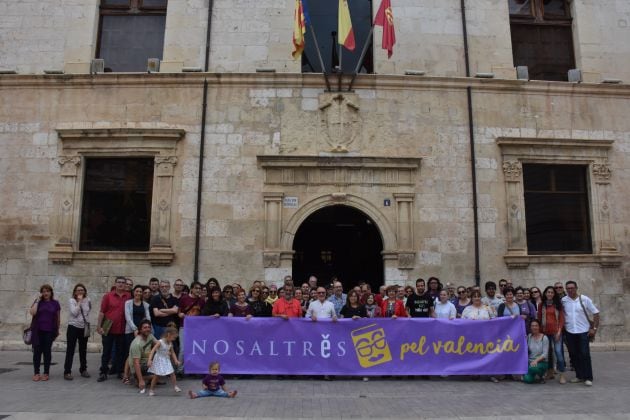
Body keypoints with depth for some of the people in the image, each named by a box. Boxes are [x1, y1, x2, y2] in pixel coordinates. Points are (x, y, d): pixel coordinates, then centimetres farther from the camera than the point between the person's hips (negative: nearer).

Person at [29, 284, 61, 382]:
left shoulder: (55, 303, 4)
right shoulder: (38, 302, 4)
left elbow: (58, 318, 10)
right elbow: (32, 312, -13)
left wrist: (58, 329, 11)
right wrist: (37, 300, -12)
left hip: (49, 331, 0)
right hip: (37, 331, 0)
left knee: (47, 351, 3)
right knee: (37, 351, 1)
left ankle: (46, 373, 11)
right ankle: (36, 373, 10)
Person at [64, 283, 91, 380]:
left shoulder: (87, 300, 6)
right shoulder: (71, 300, -4)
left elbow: (87, 311, 2)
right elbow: (74, 312, -16)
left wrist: (82, 301, 2)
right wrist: (79, 301, -13)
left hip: (84, 328, 3)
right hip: (73, 327, -3)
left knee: (83, 350, 12)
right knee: (70, 350, -3)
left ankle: (83, 369, 24)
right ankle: (67, 372, 1)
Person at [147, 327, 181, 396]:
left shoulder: (170, 344, 0)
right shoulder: (160, 342, -20)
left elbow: (172, 352, 12)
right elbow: (153, 351, -25)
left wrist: (176, 360, 2)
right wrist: (150, 360, -34)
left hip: (166, 361, 5)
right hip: (159, 361, -5)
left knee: (172, 373, -2)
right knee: (156, 376, 2)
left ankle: (175, 387, 11)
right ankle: (152, 390, 17)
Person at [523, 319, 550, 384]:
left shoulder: (544, 338, -6)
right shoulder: (529, 336, 3)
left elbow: (545, 354, -12)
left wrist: (536, 360, -26)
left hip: (541, 362, -2)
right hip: (530, 362, 3)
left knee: (532, 368, -36)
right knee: (527, 380, -21)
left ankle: (541, 375, -1)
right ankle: (535, 375, 15)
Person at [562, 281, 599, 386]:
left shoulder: (584, 299, -5)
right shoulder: (563, 301, 0)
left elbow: (596, 313, -1)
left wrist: (594, 328, -5)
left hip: (583, 331, -3)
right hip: (569, 332, 3)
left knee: (585, 354, -4)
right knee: (573, 355, 8)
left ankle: (588, 378, 5)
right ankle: (579, 376, 19)